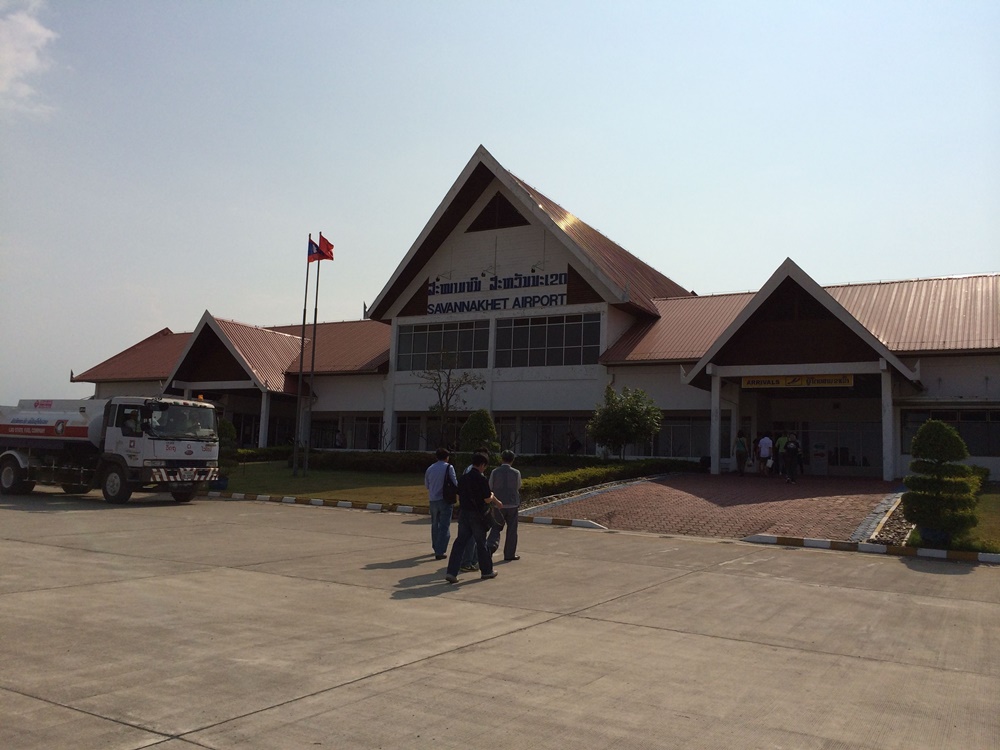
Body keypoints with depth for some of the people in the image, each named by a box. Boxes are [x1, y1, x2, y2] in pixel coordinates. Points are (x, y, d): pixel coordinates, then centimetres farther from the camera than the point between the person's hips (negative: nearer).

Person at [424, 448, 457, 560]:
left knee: (435, 525, 19)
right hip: (445, 499, -5)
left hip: (433, 500, 5)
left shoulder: (430, 469, 5)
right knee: (444, 526, -2)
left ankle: (436, 548, 30)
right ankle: (440, 551, -7)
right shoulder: (449, 467, -9)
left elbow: (426, 485, 13)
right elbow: (454, 483, -9)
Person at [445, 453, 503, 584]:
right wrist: (492, 495, 10)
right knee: (481, 542, 9)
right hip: (476, 514, -5)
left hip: (463, 512, 5)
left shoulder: (463, 478, 6)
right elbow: (487, 499, -14)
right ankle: (486, 571, 24)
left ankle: (451, 572, -4)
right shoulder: (481, 479, -14)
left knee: (460, 541, 5)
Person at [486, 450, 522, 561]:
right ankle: (509, 554, 15)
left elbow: (490, 488, 2)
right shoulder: (516, 473, -4)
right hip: (512, 504, -1)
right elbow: (518, 488, 6)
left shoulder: (495, 472, -4)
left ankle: (490, 546, -17)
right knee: (511, 530, 9)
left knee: (496, 528, 8)